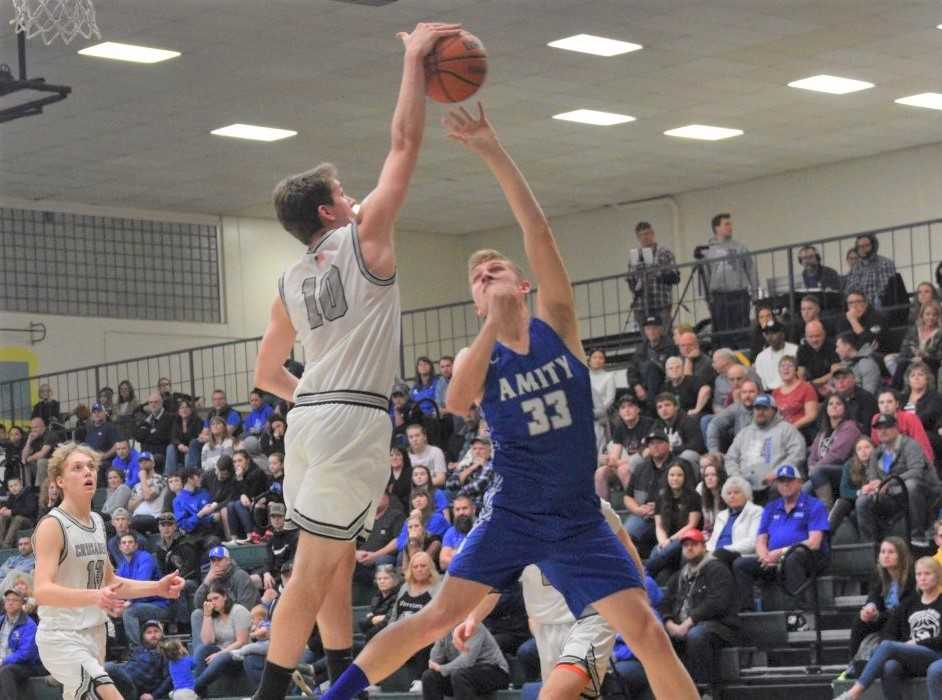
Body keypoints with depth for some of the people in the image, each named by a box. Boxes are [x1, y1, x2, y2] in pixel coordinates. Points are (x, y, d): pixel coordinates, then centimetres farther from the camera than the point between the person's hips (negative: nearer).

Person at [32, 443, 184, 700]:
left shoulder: (98, 522, 13)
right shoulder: (53, 525, -12)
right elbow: (42, 590, -24)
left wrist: (157, 588, 12)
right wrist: (94, 597, -39)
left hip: (94, 635, 9)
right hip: (62, 638, -9)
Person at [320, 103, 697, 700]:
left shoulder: (557, 326, 1)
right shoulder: (478, 357, 1)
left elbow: (539, 233, -10)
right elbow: (456, 404, -23)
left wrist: (493, 151, -15)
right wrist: (495, 324, -30)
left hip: (579, 521, 0)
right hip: (512, 517, 0)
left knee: (649, 634, -9)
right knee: (437, 617, -5)